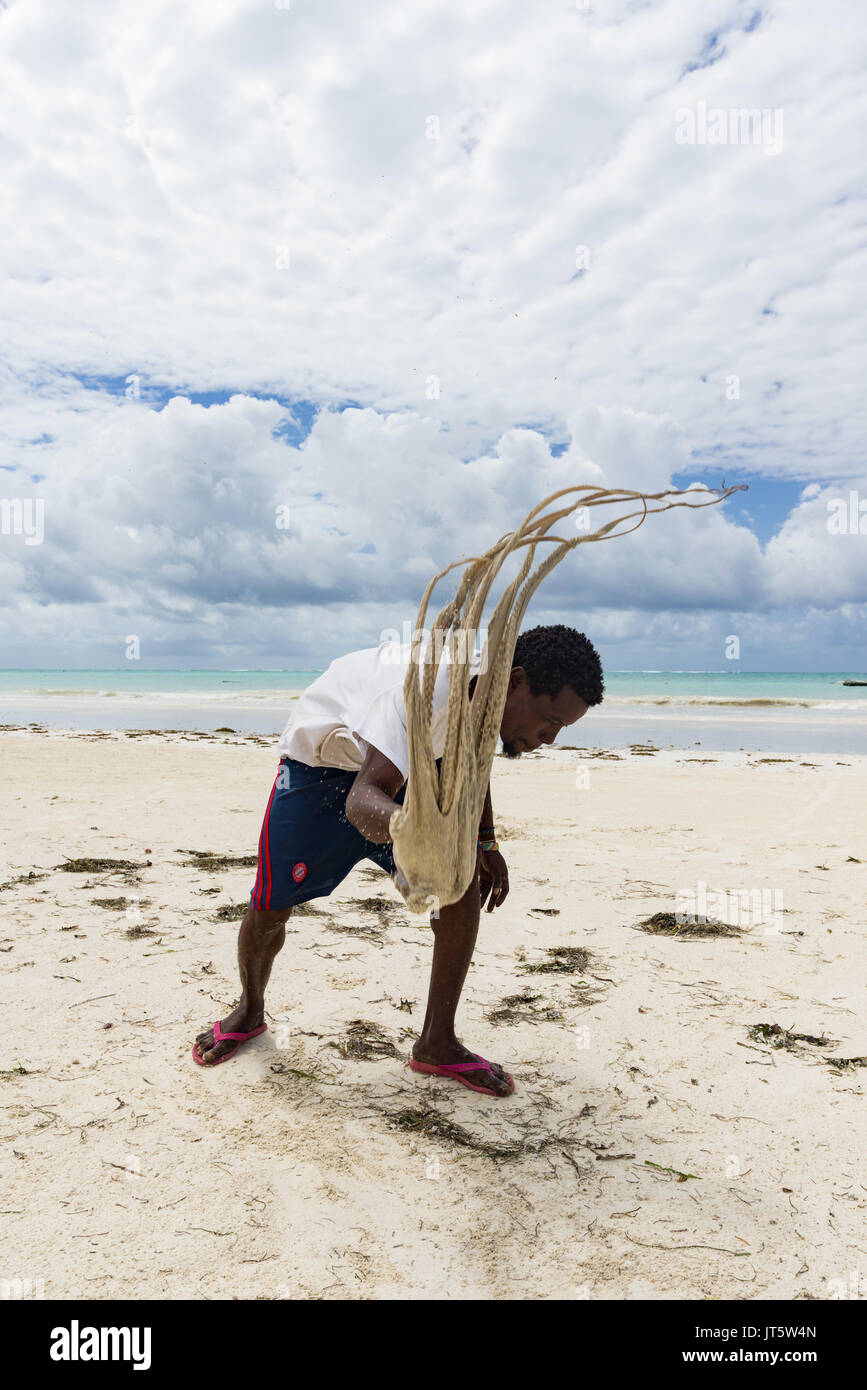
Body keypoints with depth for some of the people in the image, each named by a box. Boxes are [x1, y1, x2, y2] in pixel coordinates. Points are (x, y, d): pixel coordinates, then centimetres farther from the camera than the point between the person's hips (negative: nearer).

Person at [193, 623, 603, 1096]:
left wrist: (485, 842, 6)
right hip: (320, 760, -5)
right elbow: (361, 800, -50)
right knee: (271, 907, 1)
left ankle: (437, 1044, 4)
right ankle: (249, 1012, 35)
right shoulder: (427, 688, -42)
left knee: (466, 880, -10)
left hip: (403, 762, 6)